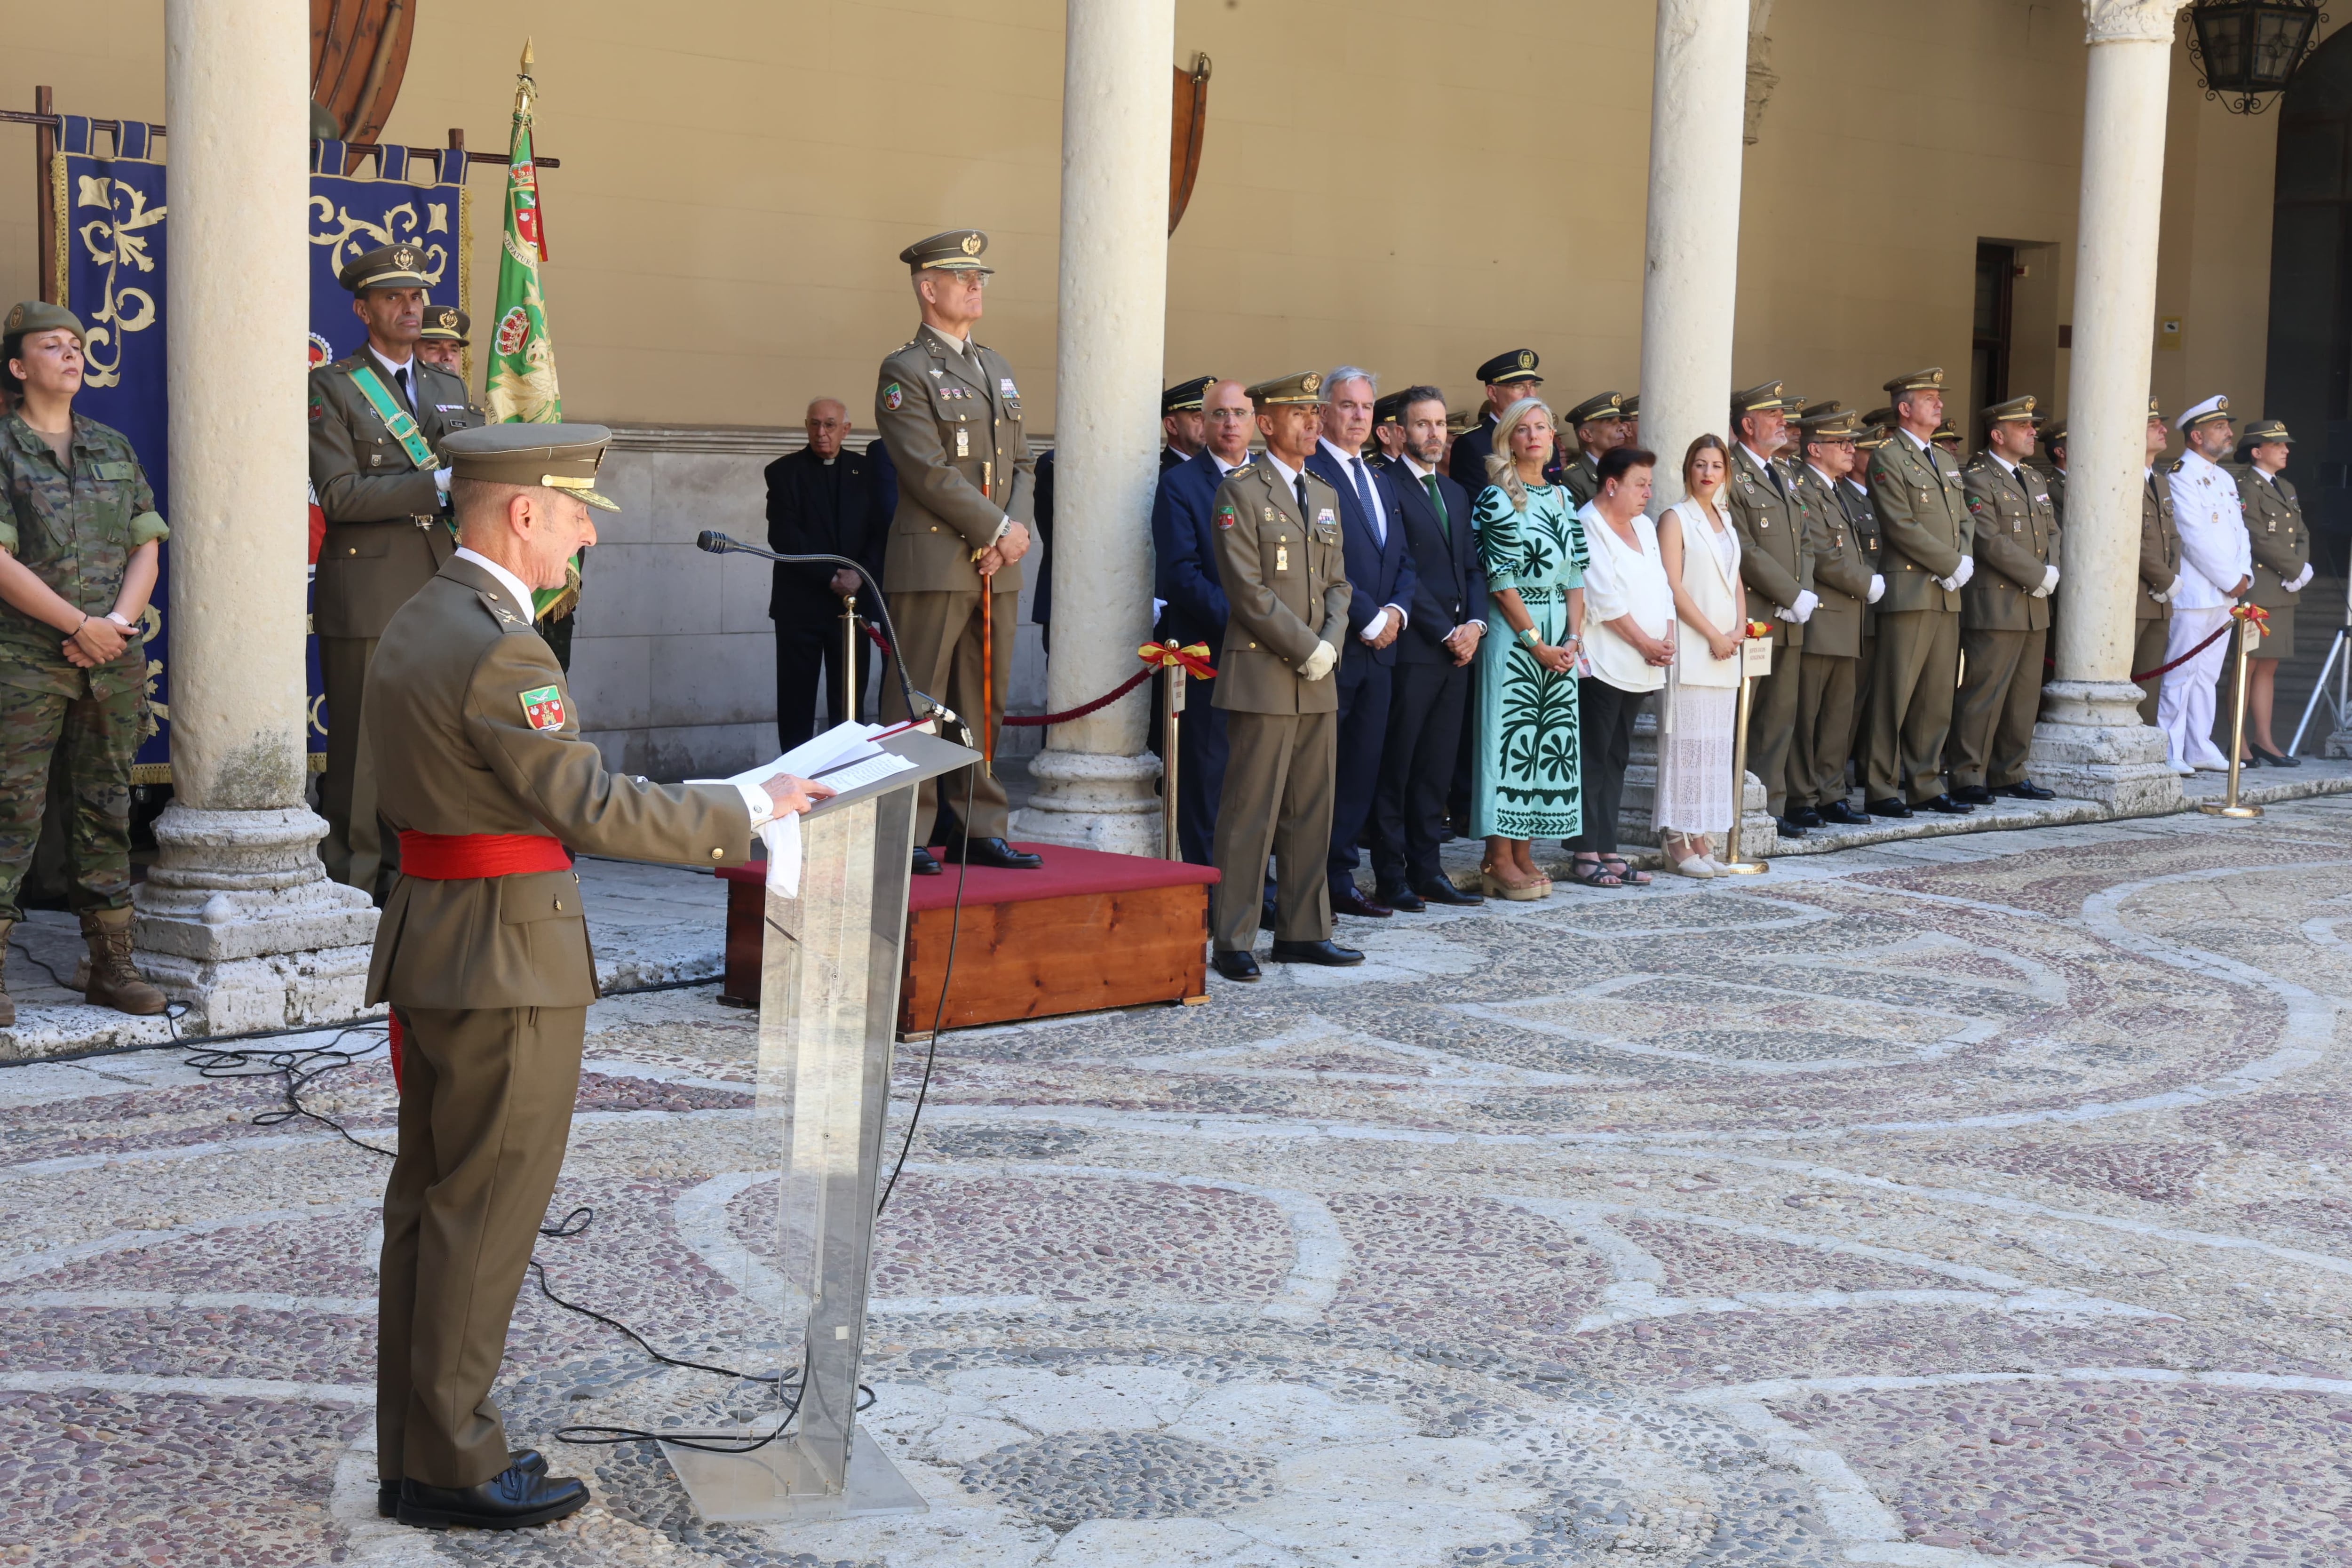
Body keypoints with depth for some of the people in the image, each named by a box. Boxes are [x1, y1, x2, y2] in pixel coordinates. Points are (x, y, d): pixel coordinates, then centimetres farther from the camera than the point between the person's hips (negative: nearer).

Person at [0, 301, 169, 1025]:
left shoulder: (113, 448, 14)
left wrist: (119, 622, -7)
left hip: (112, 664, 5)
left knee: (107, 810, 8)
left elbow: (147, 548, 10)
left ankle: (112, 966, 14)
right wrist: (80, 626, -13)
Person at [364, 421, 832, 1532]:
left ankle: (414, 1455, 23)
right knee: (485, 1212, -1)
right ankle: (451, 1465, 9)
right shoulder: (497, 649, -20)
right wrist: (748, 809, -14)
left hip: (428, 942, 10)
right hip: (508, 961, -10)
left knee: (429, 1203, 14)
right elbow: (595, 810, -22)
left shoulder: (415, 623, 12)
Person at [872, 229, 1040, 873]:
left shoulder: (997, 369, 19)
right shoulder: (905, 372, -5)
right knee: (917, 701, -4)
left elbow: (1021, 464, 16)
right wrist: (998, 530, -11)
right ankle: (907, 832, 0)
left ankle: (979, 828, 15)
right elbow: (930, 473, -13)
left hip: (997, 566, 7)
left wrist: (1015, 532, -2)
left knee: (985, 699, 9)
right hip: (933, 561, -7)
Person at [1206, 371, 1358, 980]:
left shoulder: (1326, 496, 18)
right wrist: (1305, 648, -14)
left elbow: (1338, 583, 17)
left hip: (1318, 680, 7)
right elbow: (1248, 590, -13)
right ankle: (1232, 941, 0)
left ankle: (1302, 931, 16)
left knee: (1312, 812, 9)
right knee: (1250, 813, -6)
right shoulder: (1240, 492, -5)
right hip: (1262, 676, -7)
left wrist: (1331, 644, -1)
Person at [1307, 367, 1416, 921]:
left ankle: (1340, 880, 15)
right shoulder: (1308, 474, -8)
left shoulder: (1381, 481, 19)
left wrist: (1397, 610, 0)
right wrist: (1369, 619, -14)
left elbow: (1403, 560, 19)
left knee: (1360, 772, 9)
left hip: (1378, 647, 8)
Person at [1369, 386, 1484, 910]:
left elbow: (1472, 568, 18)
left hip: (1455, 649, 7)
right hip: (1411, 648, -7)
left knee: (1437, 768, 9)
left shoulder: (1455, 493, 20)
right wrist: (1445, 632, -12)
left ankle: (1426, 872, 14)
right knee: (1395, 767, -3)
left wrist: (1474, 624, 1)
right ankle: (1390, 878, 1)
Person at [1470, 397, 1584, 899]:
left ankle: (1523, 853, 12)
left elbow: (1575, 574, 11)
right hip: (1513, 634, -6)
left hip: (1560, 637, 6)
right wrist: (1537, 642, -13)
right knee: (1509, 736, -5)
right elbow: (1500, 580, -12)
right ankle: (1498, 861, 0)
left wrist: (1573, 638, -2)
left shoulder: (1562, 497, 13)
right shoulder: (1497, 498, -6)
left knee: (1550, 738, 6)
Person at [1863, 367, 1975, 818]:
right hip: (1909, 591, -8)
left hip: (1947, 595, 8)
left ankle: (1927, 786, 15)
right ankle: (1881, 791, -1)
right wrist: (1952, 564, -13)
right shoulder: (1888, 458, -6)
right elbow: (1901, 526, -14)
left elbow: (1964, 520, 18)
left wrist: (1965, 561, -1)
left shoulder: (1947, 461, 20)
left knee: (1938, 696, 9)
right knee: (1895, 695, -6)